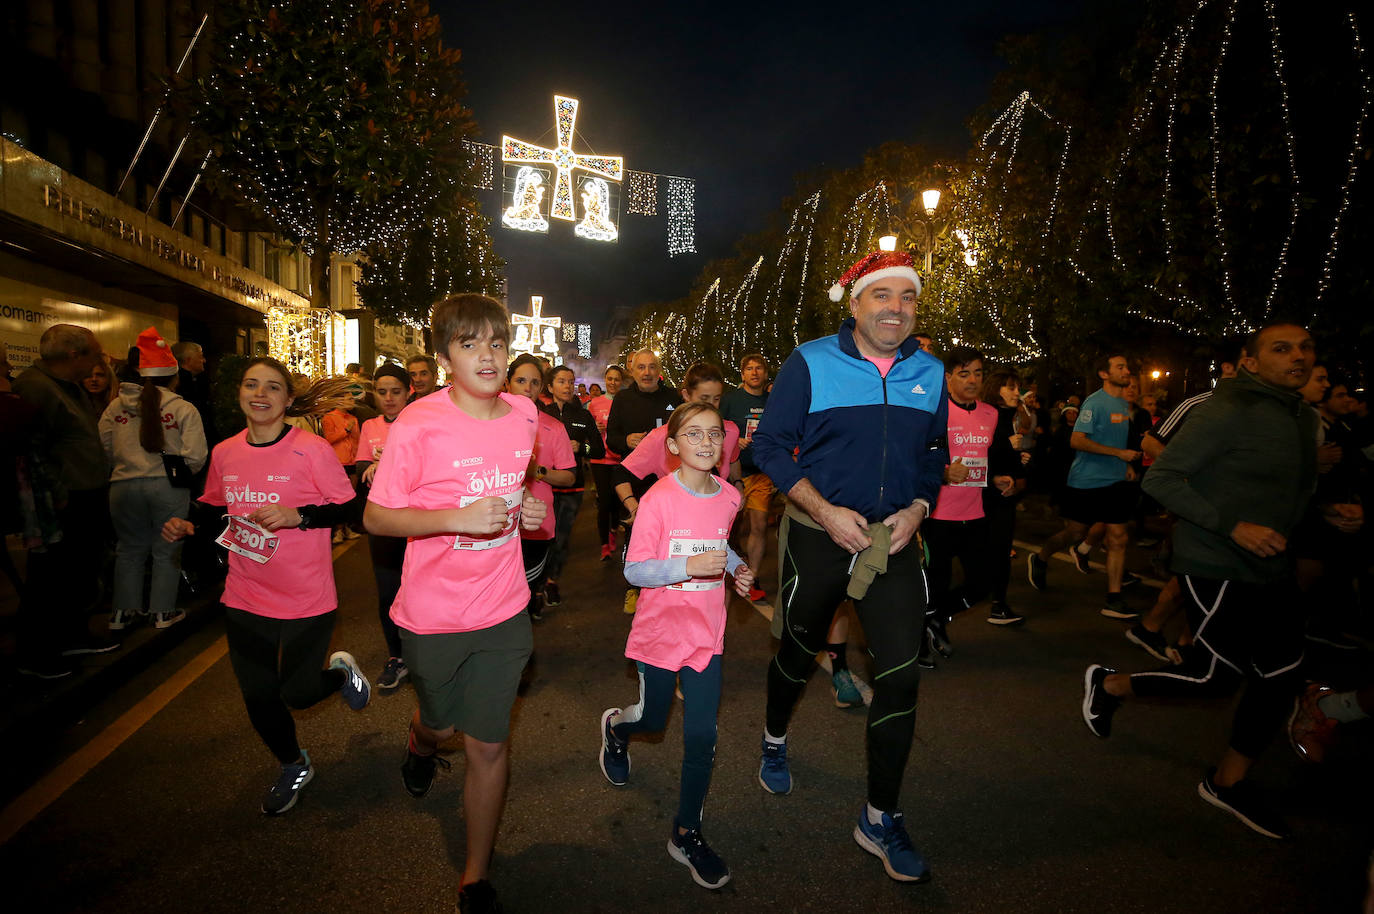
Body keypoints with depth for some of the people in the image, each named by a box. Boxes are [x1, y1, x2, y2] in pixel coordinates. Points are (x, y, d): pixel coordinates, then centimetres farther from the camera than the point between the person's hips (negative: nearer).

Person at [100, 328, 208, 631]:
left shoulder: (115, 407, 2)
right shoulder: (183, 409, -8)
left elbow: (104, 448, 3)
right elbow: (195, 455, -14)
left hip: (124, 485, 3)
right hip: (168, 487, -3)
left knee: (129, 549, 20)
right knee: (166, 550, 11)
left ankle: (122, 611, 27)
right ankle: (163, 612, 18)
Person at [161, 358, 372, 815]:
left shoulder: (312, 449, -15)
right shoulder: (224, 452, 0)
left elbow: (350, 507, -12)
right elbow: (214, 505, 16)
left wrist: (298, 515, -26)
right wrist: (187, 524, -3)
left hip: (306, 599, -5)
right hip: (246, 598, 5)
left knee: (298, 693, 4)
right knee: (258, 698, 15)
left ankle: (341, 670, 40)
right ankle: (293, 767, 43)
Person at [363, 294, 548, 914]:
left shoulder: (523, 415, -2)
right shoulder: (418, 425, -18)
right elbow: (375, 516, -13)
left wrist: (527, 508, -3)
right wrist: (457, 517, -26)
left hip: (503, 610, 3)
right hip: (433, 614, -2)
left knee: (490, 745, 10)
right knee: (441, 722, 23)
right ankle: (420, 743, 63)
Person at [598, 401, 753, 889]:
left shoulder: (729, 497, -2)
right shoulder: (659, 498, -18)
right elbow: (633, 569, -17)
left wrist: (737, 568, -1)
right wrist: (688, 566, -30)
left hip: (706, 633, 3)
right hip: (661, 629, -3)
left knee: (701, 736, 6)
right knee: (653, 719, 17)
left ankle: (686, 833, 27)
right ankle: (616, 726, 54)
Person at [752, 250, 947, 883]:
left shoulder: (930, 373, 4)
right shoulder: (810, 363, -9)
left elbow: (935, 453, 13)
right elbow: (770, 445, -9)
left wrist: (917, 508, -6)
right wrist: (826, 511, -18)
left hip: (894, 540, 3)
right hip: (818, 537, -2)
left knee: (901, 674, -2)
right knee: (799, 651, 17)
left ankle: (881, 819, 18)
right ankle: (775, 741, 49)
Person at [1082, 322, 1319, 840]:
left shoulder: (1303, 418, 11)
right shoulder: (1229, 410, -16)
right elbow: (1160, 480, -20)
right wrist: (1232, 525, -26)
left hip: (1270, 569, 9)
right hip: (1216, 569, -9)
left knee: (1281, 677, 9)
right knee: (1217, 676, -4)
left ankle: (1227, 782, 26)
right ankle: (1109, 685, 19)